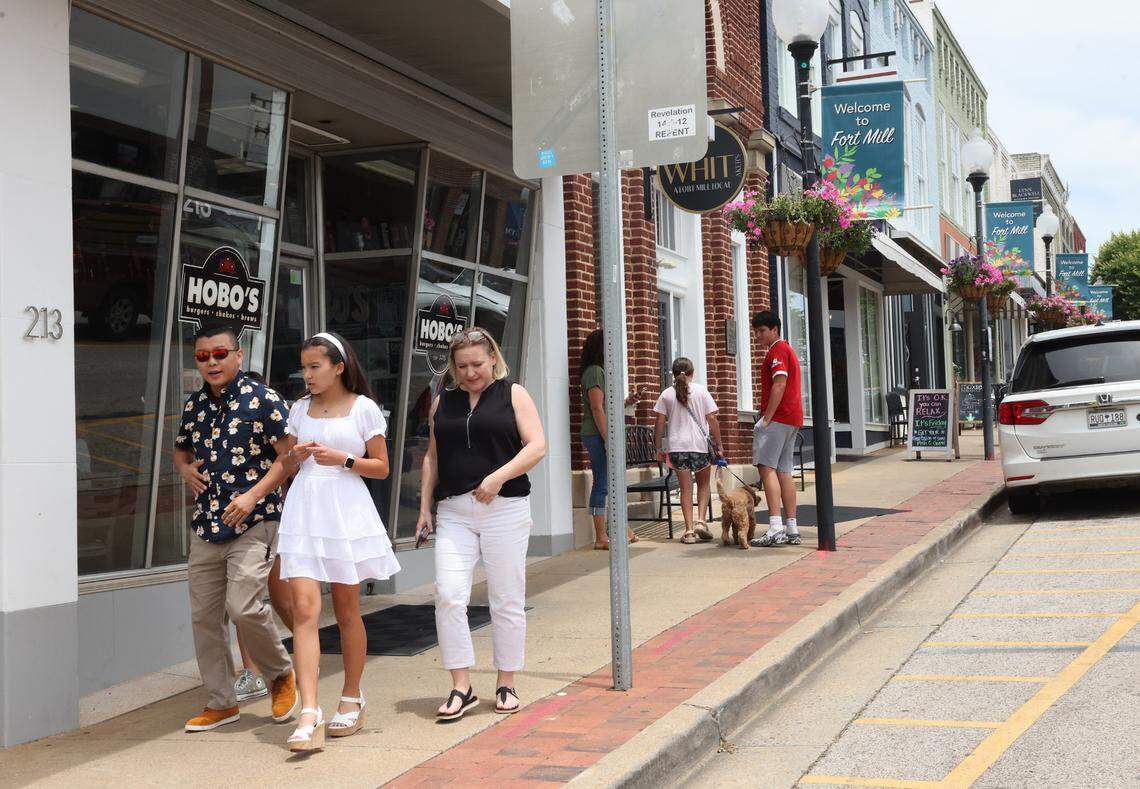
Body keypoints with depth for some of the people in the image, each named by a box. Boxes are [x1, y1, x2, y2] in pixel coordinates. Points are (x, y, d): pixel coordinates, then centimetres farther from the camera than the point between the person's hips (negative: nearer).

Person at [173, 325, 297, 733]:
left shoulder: (262, 399, -7)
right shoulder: (194, 405, 12)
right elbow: (180, 448, 30)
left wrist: (254, 494, -17)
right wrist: (184, 468, 7)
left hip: (253, 521, -6)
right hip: (206, 526, 6)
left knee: (243, 606, -17)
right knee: (204, 615, 6)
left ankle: (282, 673, 11)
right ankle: (221, 703, 20)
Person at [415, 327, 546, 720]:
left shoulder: (513, 394, 4)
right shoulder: (443, 401, 15)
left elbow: (537, 446, -4)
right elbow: (432, 457, 18)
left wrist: (499, 476, -16)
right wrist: (424, 507, 10)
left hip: (505, 508, -3)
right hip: (454, 512, 3)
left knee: (506, 599, 3)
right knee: (448, 596, -9)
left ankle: (506, 683, 15)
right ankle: (461, 687, -2)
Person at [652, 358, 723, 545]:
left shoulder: (667, 394, 4)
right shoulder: (701, 391, 1)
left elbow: (660, 422, 1)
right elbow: (712, 420, -1)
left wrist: (658, 447, 9)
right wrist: (718, 445, 5)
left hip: (677, 447, 1)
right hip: (700, 445, -1)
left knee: (686, 488, 5)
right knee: (703, 484, 16)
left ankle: (689, 530, 0)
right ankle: (701, 521, 0)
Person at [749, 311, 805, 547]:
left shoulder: (777, 350, -7)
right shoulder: (788, 349, 25)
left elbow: (779, 385, -18)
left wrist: (766, 419, -19)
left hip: (777, 418, -10)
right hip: (792, 419, 10)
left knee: (766, 466, -14)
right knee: (784, 471, 9)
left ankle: (775, 528, -23)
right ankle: (792, 530, 7)